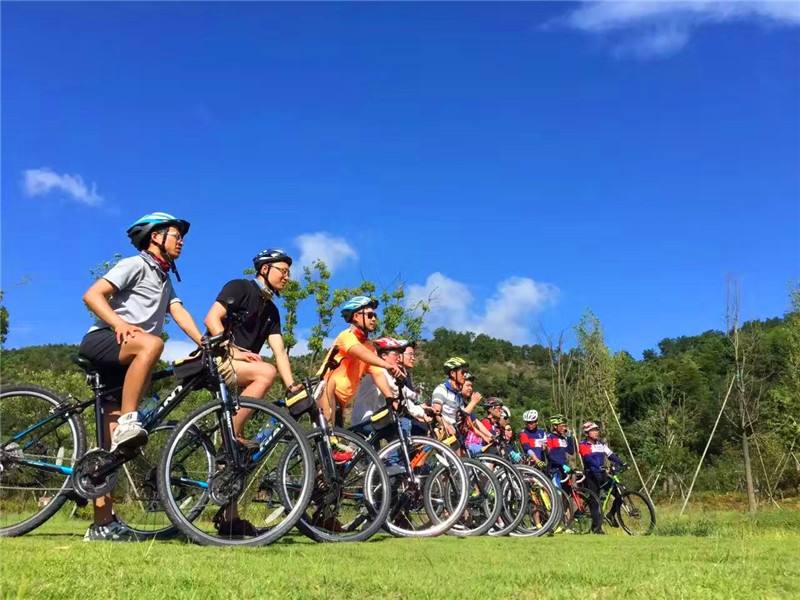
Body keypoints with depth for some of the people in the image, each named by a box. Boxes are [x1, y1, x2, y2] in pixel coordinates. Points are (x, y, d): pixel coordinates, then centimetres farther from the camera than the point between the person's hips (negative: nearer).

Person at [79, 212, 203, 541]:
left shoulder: (165, 280, 25)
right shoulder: (136, 265, -1)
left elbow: (179, 312, 8)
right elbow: (92, 295, -13)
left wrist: (205, 343, -9)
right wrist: (118, 322, -31)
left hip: (120, 362, 8)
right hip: (100, 341, -8)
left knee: (114, 445, 0)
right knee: (152, 343, -39)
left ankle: (102, 523, -1)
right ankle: (127, 422, -37)